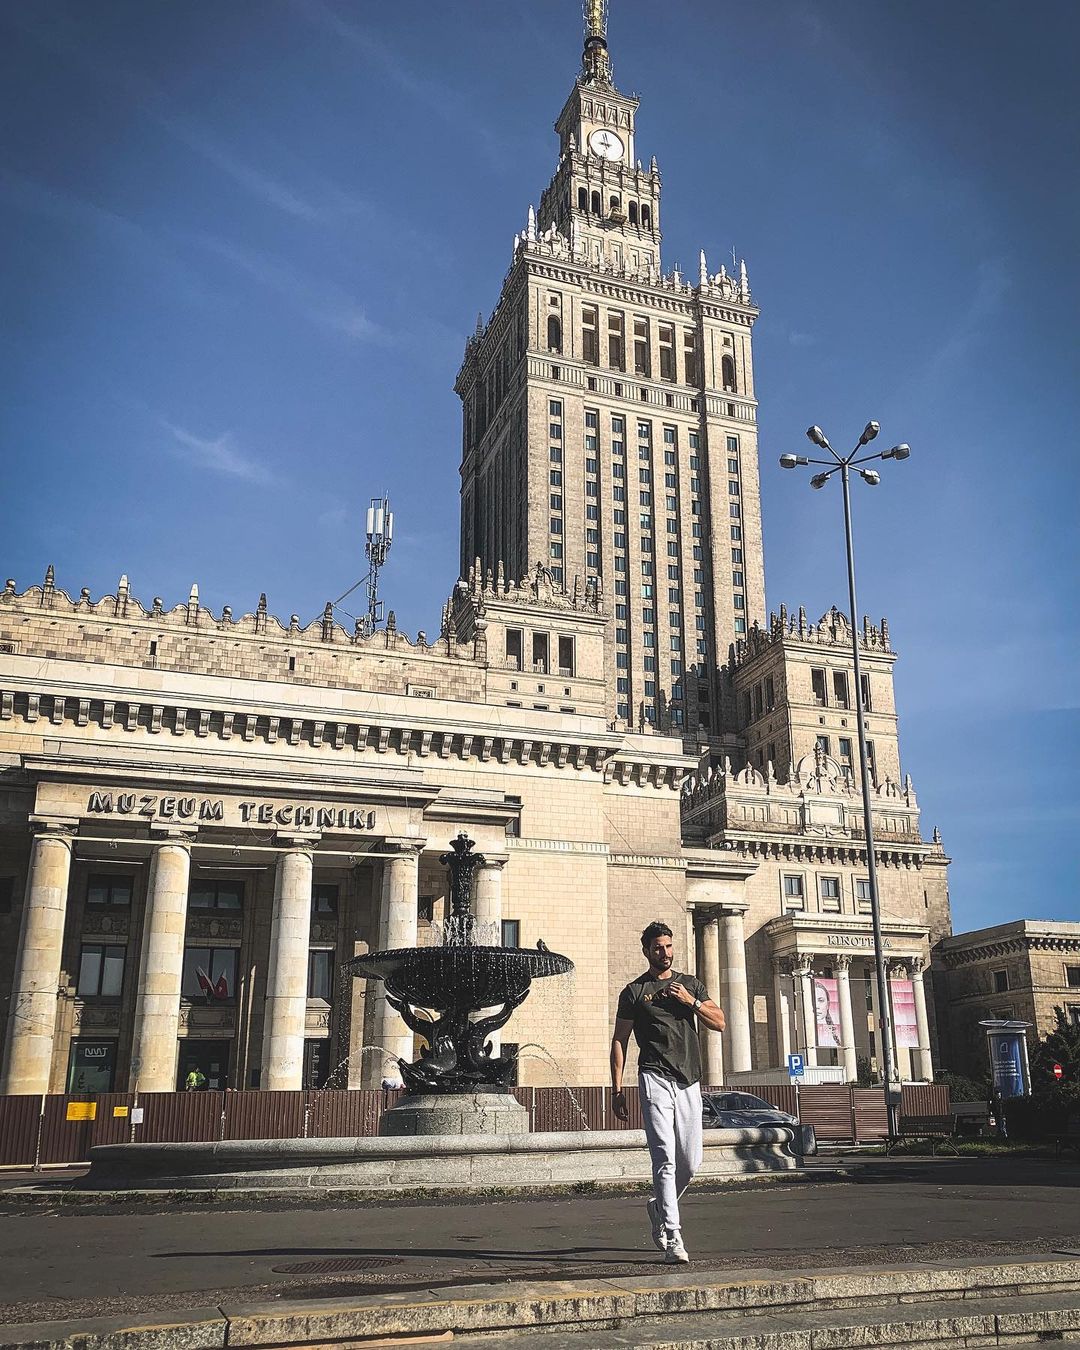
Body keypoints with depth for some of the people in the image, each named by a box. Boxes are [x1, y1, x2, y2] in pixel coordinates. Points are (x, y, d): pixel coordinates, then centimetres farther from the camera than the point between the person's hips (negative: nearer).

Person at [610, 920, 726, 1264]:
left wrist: (690, 1001, -5)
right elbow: (619, 1041, 7)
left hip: (689, 1081, 4)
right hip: (655, 1078, -4)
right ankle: (673, 1237, -12)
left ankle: (659, 1207, 32)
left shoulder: (691, 985, 17)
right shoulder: (634, 991, 6)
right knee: (665, 1158, -13)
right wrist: (617, 1088, -1)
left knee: (690, 1162, 6)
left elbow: (719, 1023, 11)